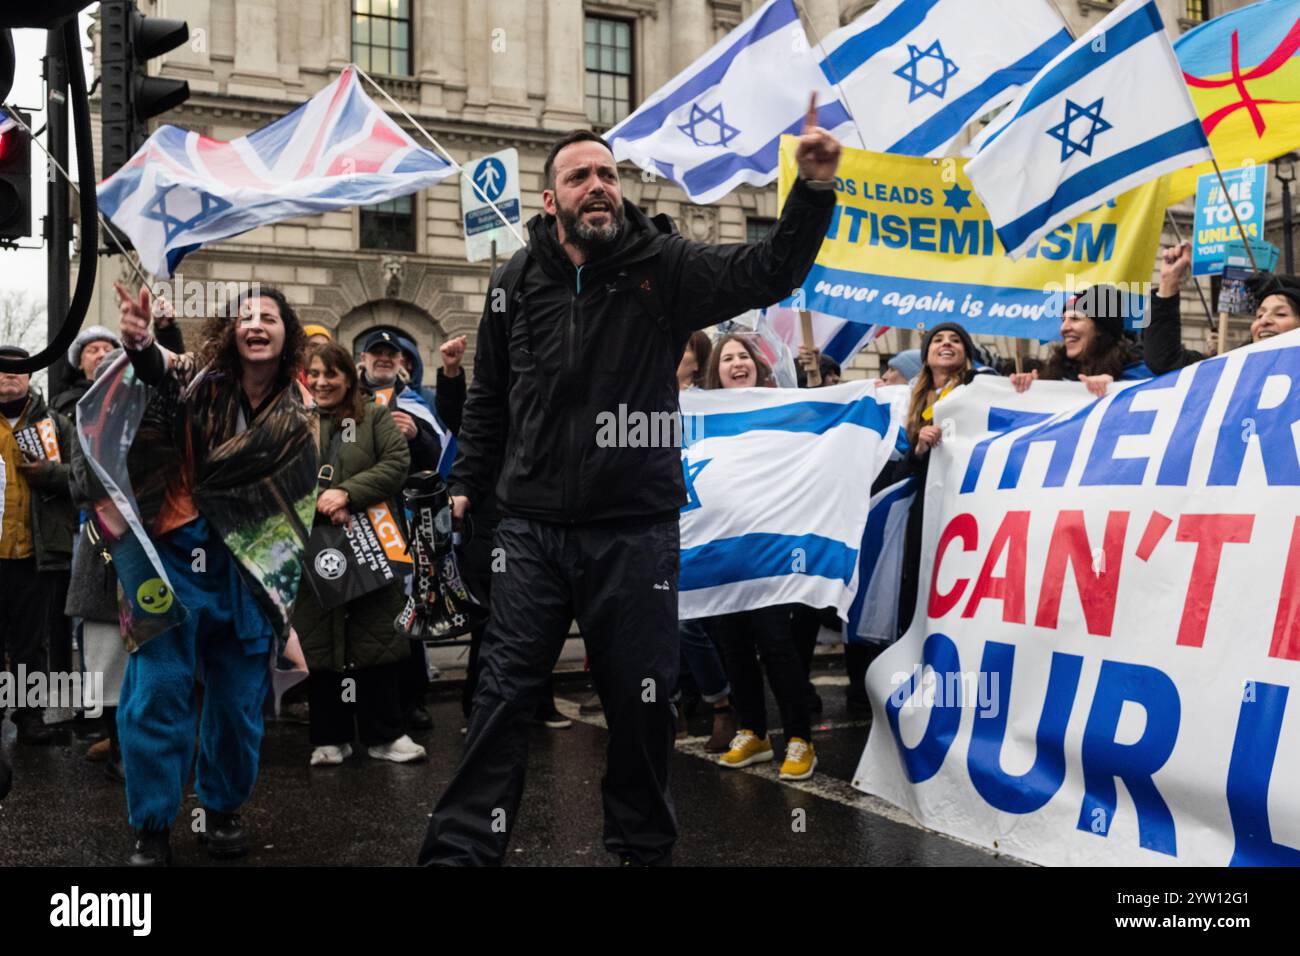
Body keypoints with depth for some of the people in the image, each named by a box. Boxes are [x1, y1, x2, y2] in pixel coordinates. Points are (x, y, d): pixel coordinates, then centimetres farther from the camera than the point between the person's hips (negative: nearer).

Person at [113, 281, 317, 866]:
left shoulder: (296, 419, 5)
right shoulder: (198, 381, -3)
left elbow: (296, 507, 9)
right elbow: (159, 371, -27)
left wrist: (283, 585, 3)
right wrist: (140, 344, -49)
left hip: (247, 573, 2)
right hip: (174, 559, -2)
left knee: (238, 698, 9)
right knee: (158, 691, -6)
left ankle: (222, 811, 29)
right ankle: (152, 826, 8)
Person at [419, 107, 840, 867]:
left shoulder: (665, 267, -3)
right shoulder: (516, 284, 4)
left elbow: (768, 273, -14)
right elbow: (490, 400, 14)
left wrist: (814, 190, -28)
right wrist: (467, 486, 14)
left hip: (636, 529, -1)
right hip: (533, 528, 1)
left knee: (641, 701, 9)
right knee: (504, 693, 5)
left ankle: (644, 847, 28)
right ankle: (463, 847, 13)